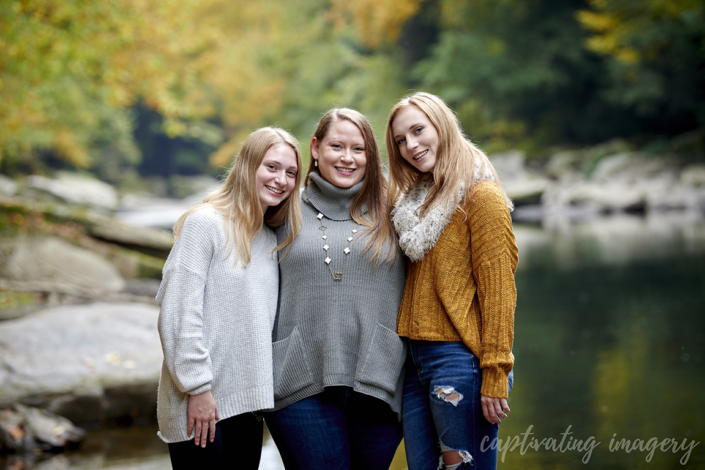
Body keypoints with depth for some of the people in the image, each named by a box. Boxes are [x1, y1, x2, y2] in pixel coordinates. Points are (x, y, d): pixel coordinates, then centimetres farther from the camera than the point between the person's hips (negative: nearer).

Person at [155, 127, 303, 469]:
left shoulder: (272, 238, 14)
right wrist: (197, 388, -17)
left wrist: (265, 387, 10)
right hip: (200, 403, -7)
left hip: (247, 403, 7)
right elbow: (178, 311, -15)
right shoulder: (204, 223, -9)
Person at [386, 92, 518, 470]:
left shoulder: (481, 197, -7)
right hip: (414, 359, 8)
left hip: (460, 358, -8)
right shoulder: (414, 201, 18)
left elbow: (498, 290, -12)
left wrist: (495, 376, -17)